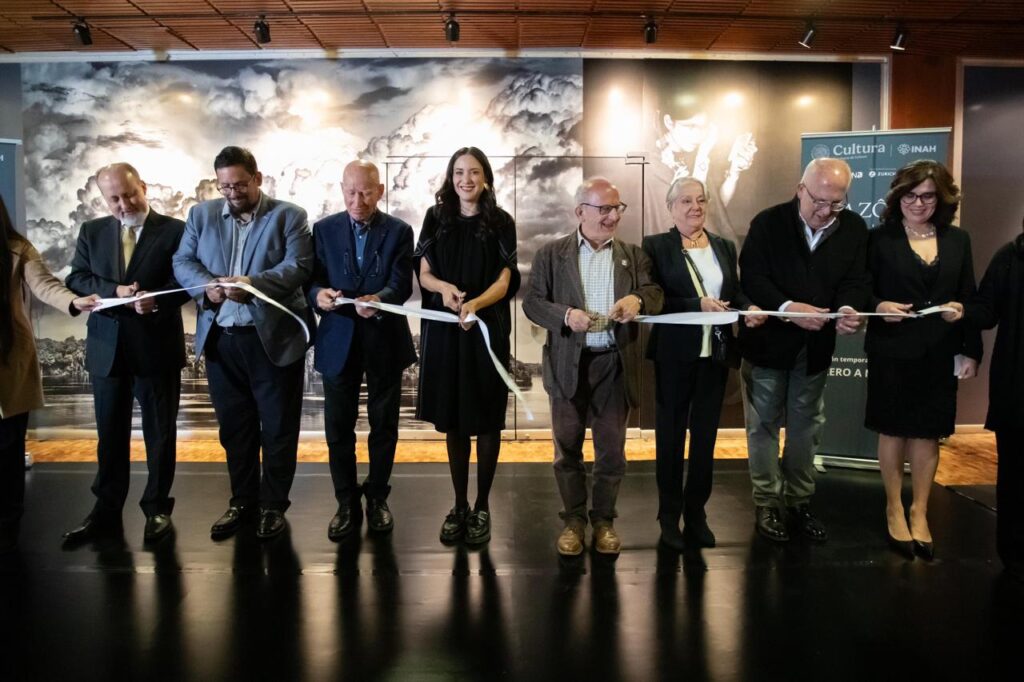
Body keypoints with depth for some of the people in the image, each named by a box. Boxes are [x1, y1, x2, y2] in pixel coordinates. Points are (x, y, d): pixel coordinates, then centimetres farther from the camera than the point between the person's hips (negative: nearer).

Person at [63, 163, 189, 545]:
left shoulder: (175, 230, -2)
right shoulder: (92, 231, 10)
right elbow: (75, 280, 3)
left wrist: (157, 300, -24)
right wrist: (113, 290, -15)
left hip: (156, 346, -3)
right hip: (107, 346, 4)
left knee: (160, 433, 7)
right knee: (110, 434, 12)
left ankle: (157, 508, 21)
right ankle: (106, 510, 23)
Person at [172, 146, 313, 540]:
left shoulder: (289, 215, -1)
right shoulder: (201, 215, 11)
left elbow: (298, 266, -13)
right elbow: (182, 262, 4)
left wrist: (254, 283, -29)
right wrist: (206, 286, -17)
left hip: (274, 337, -3)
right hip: (221, 338, 4)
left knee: (278, 426, 5)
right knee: (234, 425, 13)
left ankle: (273, 504, 21)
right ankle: (242, 501, 28)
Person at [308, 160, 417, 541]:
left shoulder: (399, 231, 0)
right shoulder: (324, 229, 4)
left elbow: (401, 285, -12)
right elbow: (313, 280, -1)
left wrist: (377, 299, -33)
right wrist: (319, 294, -25)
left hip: (385, 340, -1)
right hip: (339, 341, 1)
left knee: (384, 424, 10)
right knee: (338, 427, 4)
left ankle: (377, 498, 27)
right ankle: (346, 504, 19)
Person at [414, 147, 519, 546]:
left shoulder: (501, 222, -1)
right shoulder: (436, 218, 6)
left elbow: (504, 282, -7)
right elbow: (423, 274, 4)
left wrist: (474, 304, -28)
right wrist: (444, 287, -20)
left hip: (488, 329, -2)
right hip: (443, 329, 2)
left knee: (485, 420, 4)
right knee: (452, 419, 8)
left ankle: (482, 506, 17)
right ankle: (459, 504, 21)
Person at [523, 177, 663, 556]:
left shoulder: (634, 255, 10)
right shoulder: (551, 254, 3)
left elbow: (655, 295, 1)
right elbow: (532, 302, -2)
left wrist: (638, 299, -23)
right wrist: (566, 315, -20)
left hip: (615, 364, 2)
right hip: (569, 364, -1)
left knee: (612, 449, 9)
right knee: (567, 447, 8)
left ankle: (604, 518, 26)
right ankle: (573, 519, 24)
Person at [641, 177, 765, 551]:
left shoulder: (724, 246, 10)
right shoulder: (656, 246, -5)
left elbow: (735, 294, 11)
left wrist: (748, 309, -11)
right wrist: (697, 305, -23)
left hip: (716, 353, 4)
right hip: (675, 355, -4)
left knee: (705, 435, 12)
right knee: (671, 434, 8)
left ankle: (696, 513, 26)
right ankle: (669, 515, 22)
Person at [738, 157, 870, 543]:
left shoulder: (854, 228, -1)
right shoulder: (769, 223, -11)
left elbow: (856, 280, -3)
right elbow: (752, 278, -17)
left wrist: (849, 308, -26)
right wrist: (788, 308, -32)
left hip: (816, 345, 3)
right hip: (768, 340, -3)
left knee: (806, 426, 13)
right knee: (764, 425, 6)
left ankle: (800, 502, 28)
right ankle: (767, 505, 18)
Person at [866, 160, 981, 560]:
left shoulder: (958, 241, 7)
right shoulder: (880, 239, -3)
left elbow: (970, 299, 8)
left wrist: (971, 350, 0)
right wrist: (879, 307, -24)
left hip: (939, 355, 3)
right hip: (892, 352, -3)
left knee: (928, 433, 9)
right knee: (893, 430, 7)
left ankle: (920, 513, 23)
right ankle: (894, 511, 22)